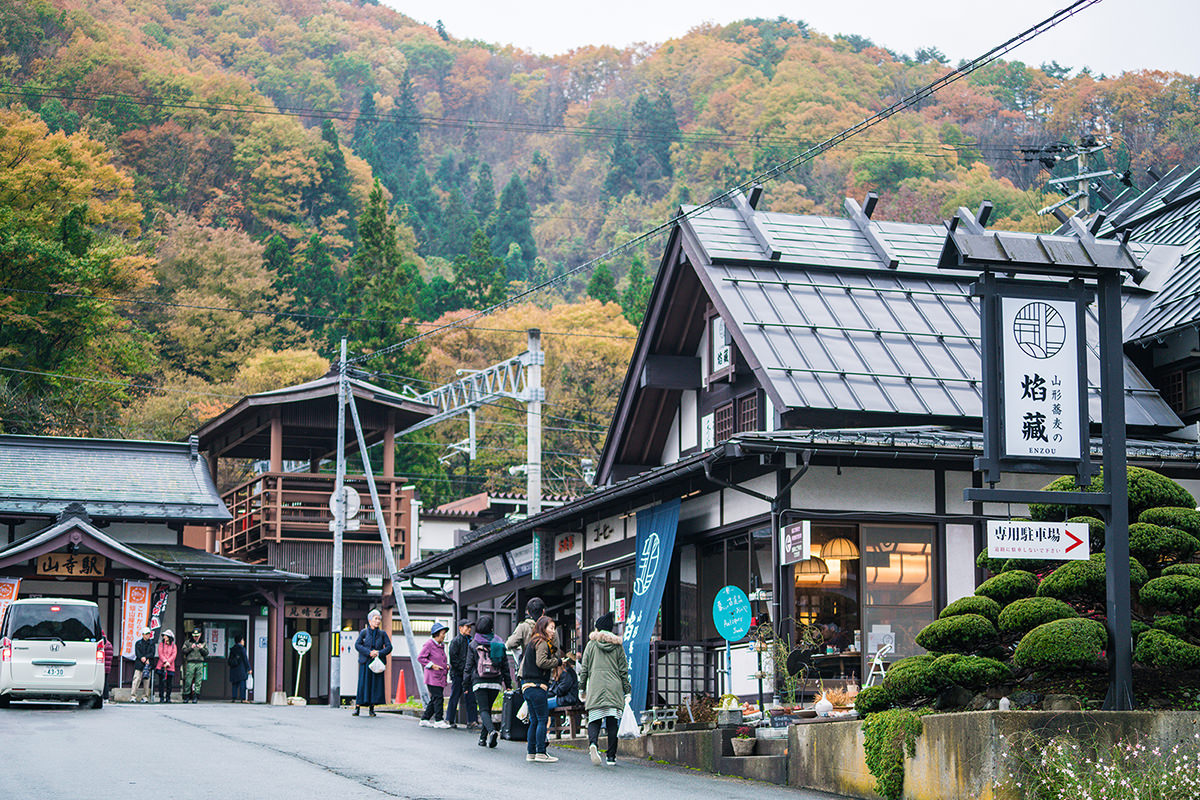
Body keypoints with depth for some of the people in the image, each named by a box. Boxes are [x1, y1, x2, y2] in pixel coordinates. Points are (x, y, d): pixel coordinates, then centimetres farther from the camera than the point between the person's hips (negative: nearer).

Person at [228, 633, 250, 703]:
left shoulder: (232, 649, 9)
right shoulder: (242, 648, -7)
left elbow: (229, 660, 12)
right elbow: (245, 659, -9)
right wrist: (249, 668, -5)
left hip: (233, 670, 5)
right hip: (241, 668, -5)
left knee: (235, 684, 8)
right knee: (242, 684, -5)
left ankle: (234, 698, 2)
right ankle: (242, 699, -9)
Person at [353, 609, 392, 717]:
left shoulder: (382, 633, 10)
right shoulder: (364, 632, 5)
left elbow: (389, 646, 5)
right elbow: (357, 645, -4)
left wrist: (379, 652, -12)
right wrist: (369, 652, -15)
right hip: (366, 662, -2)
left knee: (376, 685, -1)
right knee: (363, 683, -6)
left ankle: (371, 708, 5)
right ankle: (357, 707, -2)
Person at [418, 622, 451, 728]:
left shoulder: (441, 646, 18)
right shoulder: (429, 644, -8)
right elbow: (420, 658, -10)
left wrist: (447, 665, 10)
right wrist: (432, 665, -16)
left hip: (441, 678, 8)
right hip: (432, 677, -8)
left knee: (434, 699, 7)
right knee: (438, 697, -12)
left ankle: (425, 719, 14)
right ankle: (438, 720, -8)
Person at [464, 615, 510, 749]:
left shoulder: (474, 644, -2)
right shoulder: (499, 643, 6)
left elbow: (469, 666, -1)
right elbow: (505, 665, 8)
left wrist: (466, 684, 5)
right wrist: (508, 683, 13)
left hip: (479, 681, -3)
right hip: (495, 682, 3)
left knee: (483, 710, -4)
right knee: (488, 708, 16)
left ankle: (492, 731, -30)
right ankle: (483, 738, 18)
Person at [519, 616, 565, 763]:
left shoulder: (533, 642, 20)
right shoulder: (542, 643, -8)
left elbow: (523, 663, 22)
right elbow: (541, 662, -19)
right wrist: (558, 661, -8)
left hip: (528, 686, 10)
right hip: (537, 686, -10)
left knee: (534, 720, 11)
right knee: (543, 719, -7)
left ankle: (530, 753, 11)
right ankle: (540, 753, -8)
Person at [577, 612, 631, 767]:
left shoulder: (591, 644, 6)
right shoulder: (618, 646, 9)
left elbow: (584, 669, 6)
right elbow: (624, 670, 8)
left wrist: (582, 689, 14)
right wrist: (627, 691, 12)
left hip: (595, 689, -1)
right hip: (614, 688, 1)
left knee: (594, 720, 1)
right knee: (612, 722, 4)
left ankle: (593, 744, -27)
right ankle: (611, 756, 4)